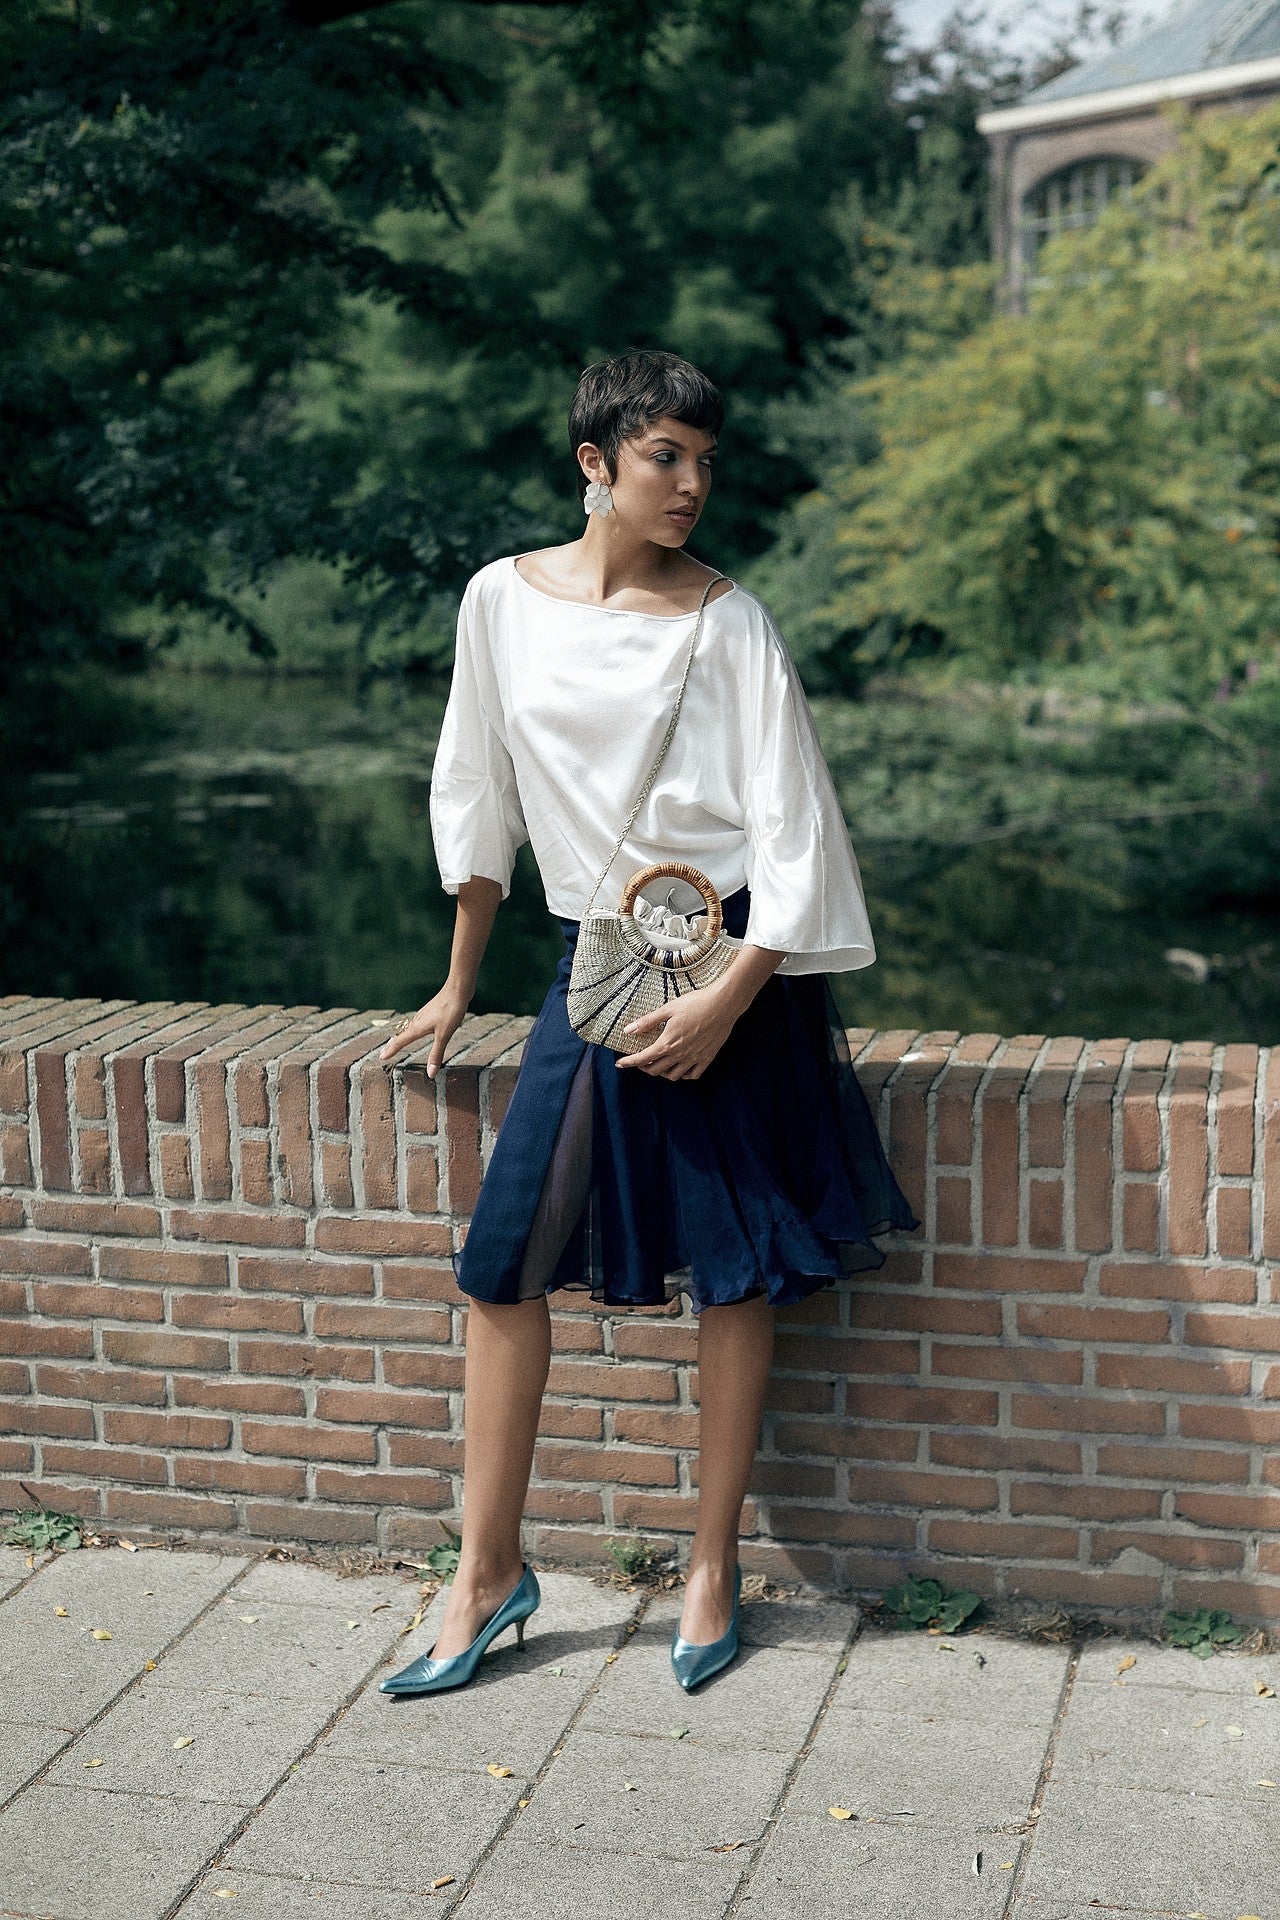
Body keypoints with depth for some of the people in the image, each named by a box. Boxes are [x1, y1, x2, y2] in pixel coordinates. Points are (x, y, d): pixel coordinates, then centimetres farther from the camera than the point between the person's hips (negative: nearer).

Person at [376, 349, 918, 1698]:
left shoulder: (726, 621, -5)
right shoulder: (504, 600, 3)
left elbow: (793, 824, -8)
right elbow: (476, 792, 12)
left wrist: (728, 996, -17)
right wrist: (458, 988, 16)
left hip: (728, 953, -3)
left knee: (732, 1267, 3)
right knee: (503, 1260, 0)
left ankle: (713, 1571, 18)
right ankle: (487, 1572, 14)